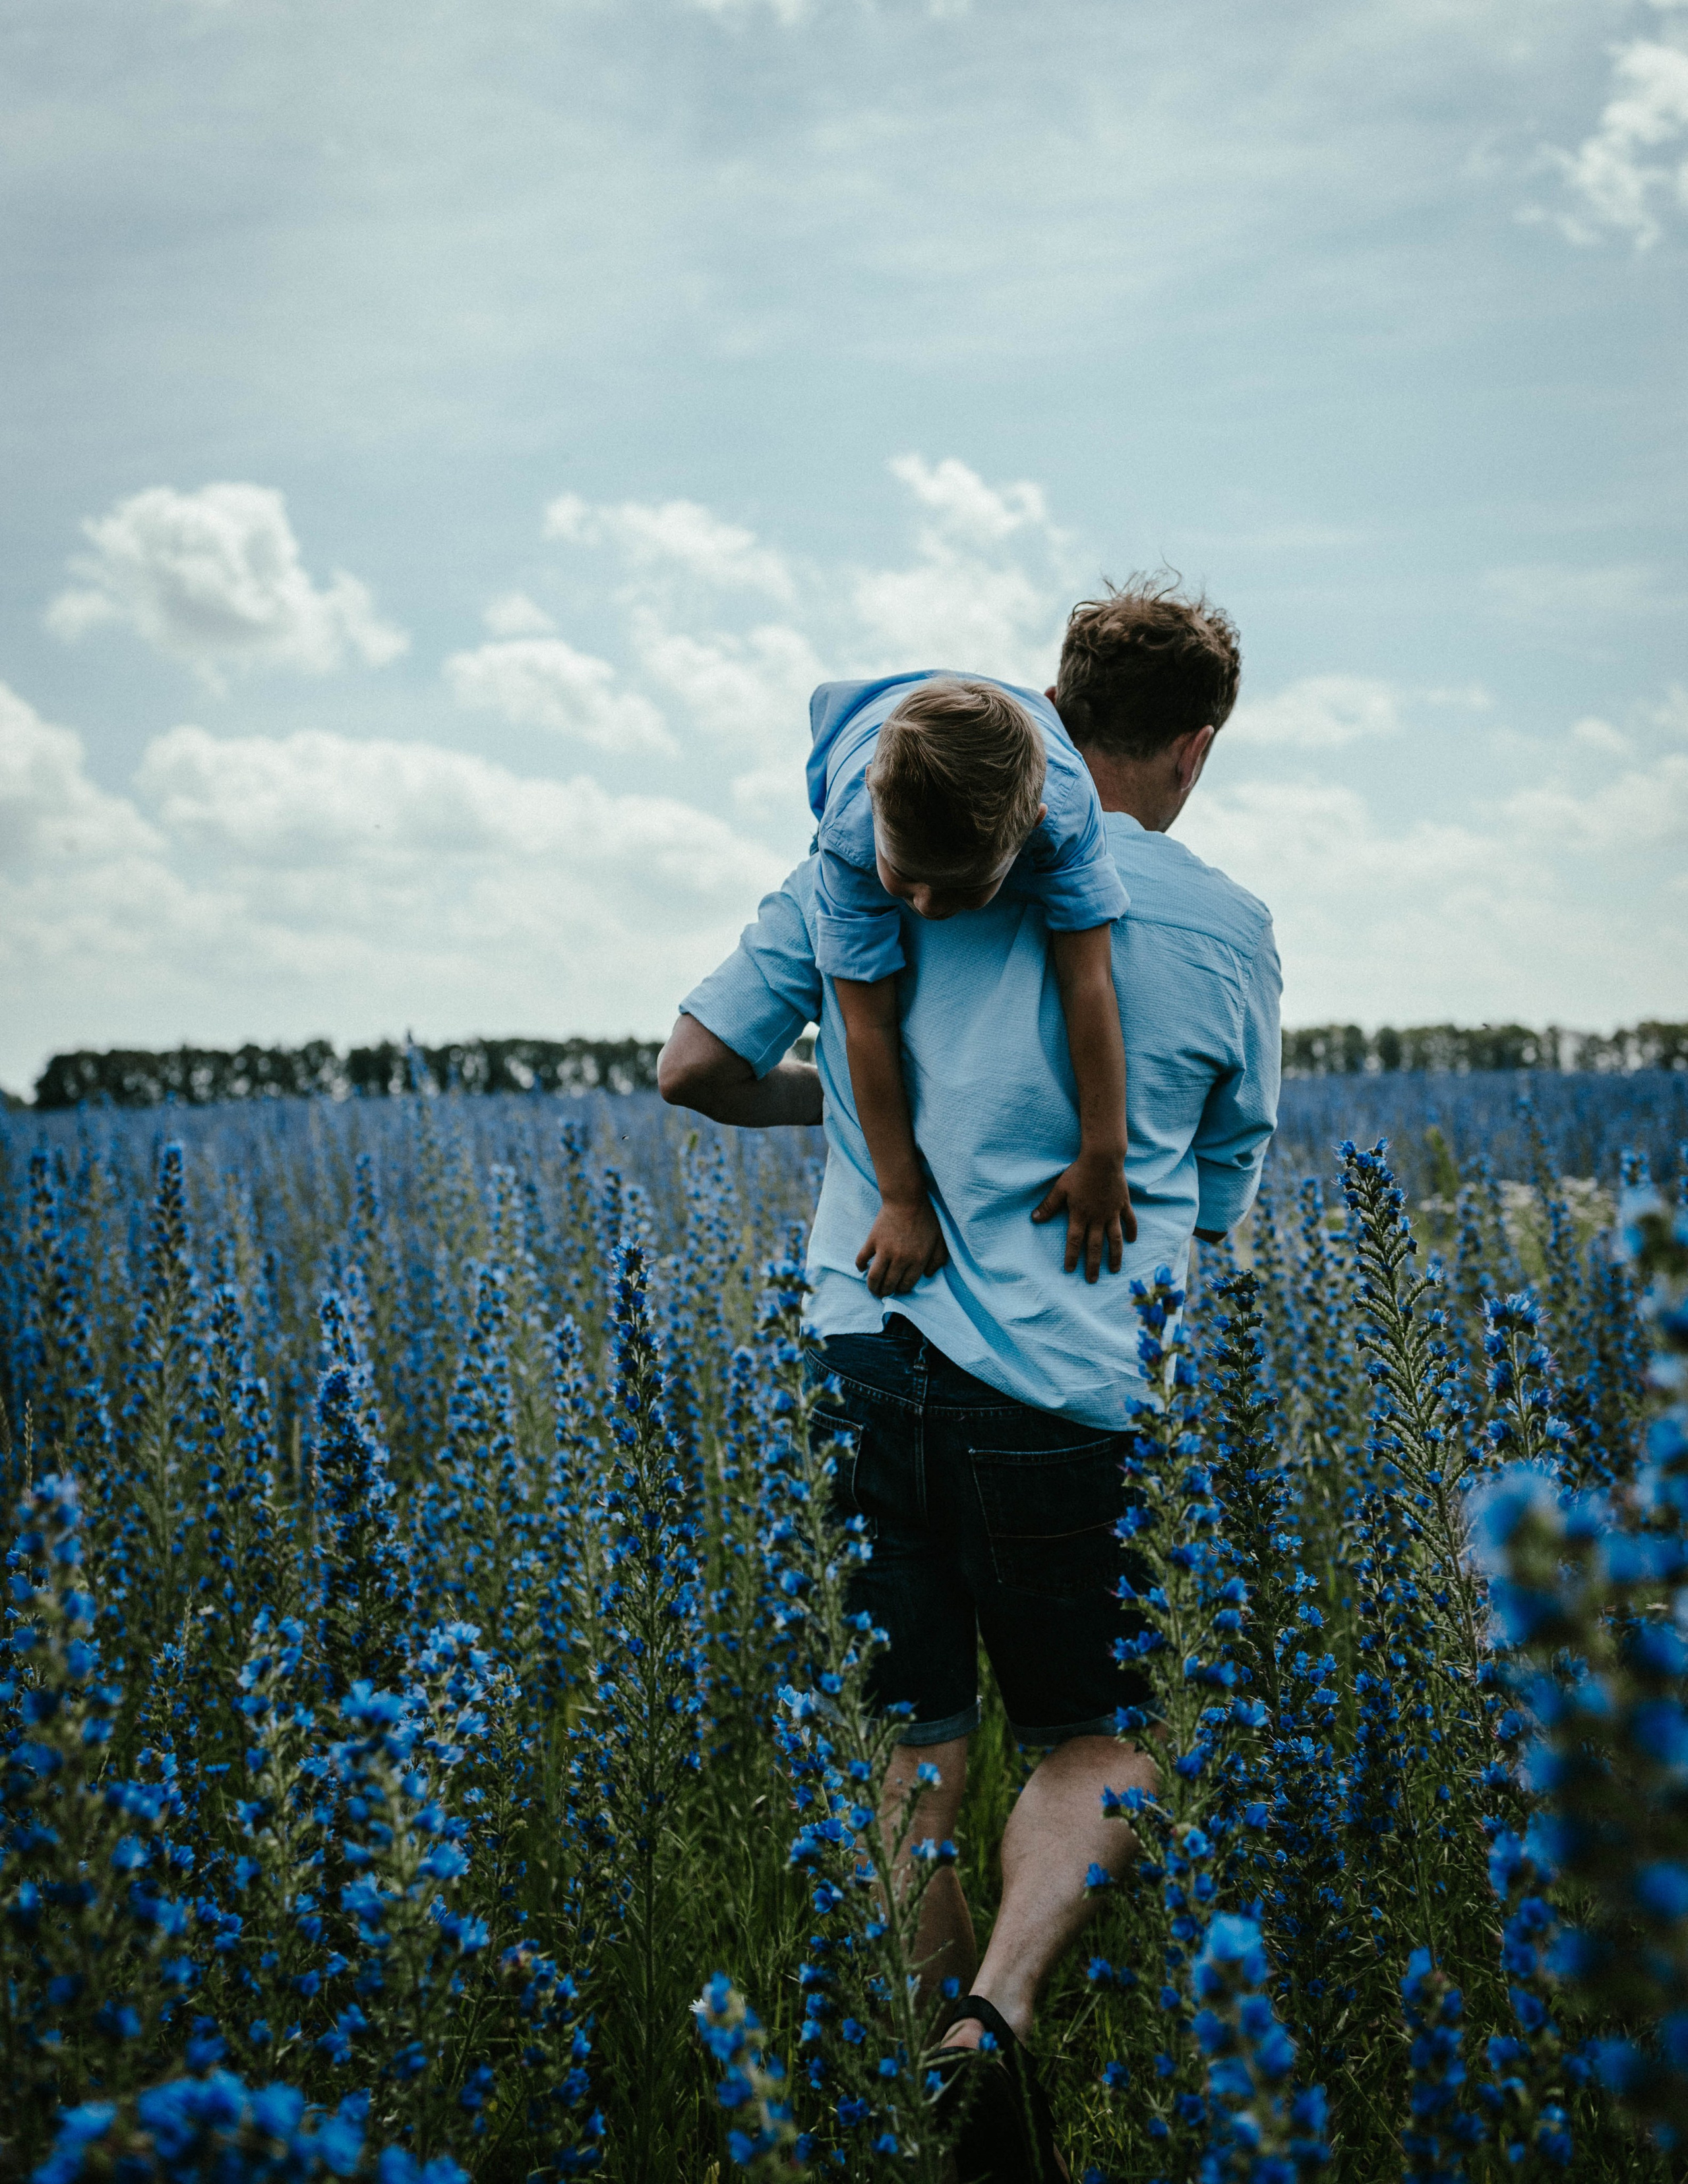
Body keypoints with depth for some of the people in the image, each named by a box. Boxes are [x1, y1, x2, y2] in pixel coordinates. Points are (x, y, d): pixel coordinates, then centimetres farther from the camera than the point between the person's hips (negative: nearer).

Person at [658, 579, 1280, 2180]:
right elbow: (1218, 1217, 12)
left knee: (910, 1736, 15)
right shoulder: (1225, 931, 3)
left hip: (864, 1359, 2)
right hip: (1068, 1389, -2)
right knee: (1092, 1740, 14)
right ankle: (999, 2014, -8)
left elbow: (694, 1069, 5)